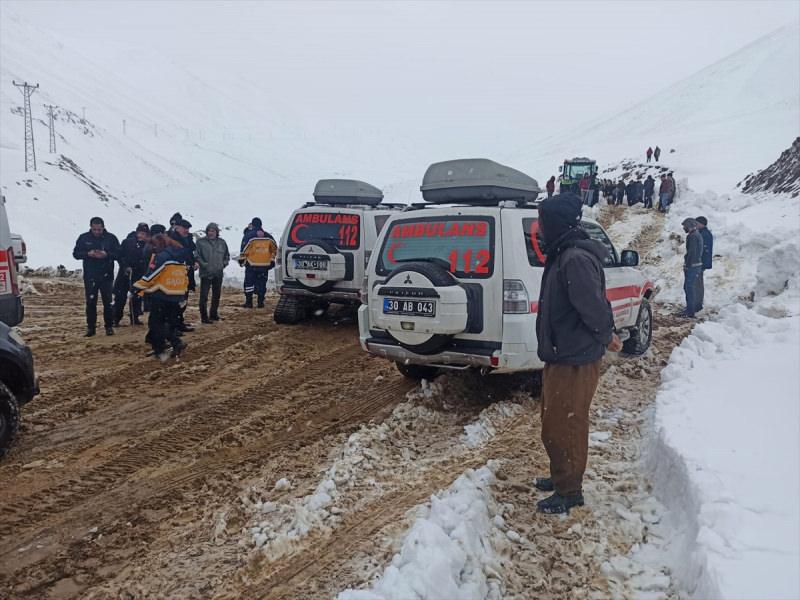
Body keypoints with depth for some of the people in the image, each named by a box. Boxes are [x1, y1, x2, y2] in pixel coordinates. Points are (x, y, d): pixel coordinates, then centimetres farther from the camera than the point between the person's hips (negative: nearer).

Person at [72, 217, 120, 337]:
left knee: (108, 302, 2)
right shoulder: (83, 238, 3)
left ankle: (109, 326, 12)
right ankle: (91, 327, 11)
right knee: (90, 302, 3)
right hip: (90, 276, 1)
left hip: (106, 275, -1)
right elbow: (76, 254, 4)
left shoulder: (111, 238, 0)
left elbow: (119, 254, -2)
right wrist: (88, 254, -15)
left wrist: (107, 254, -20)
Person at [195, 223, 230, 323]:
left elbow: (227, 255, 18)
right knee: (204, 295, -6)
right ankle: (204, 317, 0)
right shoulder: (201, 242, -4)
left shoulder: (222, 242, 9)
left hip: (218, 273, 5)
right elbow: (197, 256, -6)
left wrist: (224, 264, 5)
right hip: (205, 273, -5)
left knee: (217, 295, 14)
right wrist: (204, 264, -15)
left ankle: (214, 314, 28)